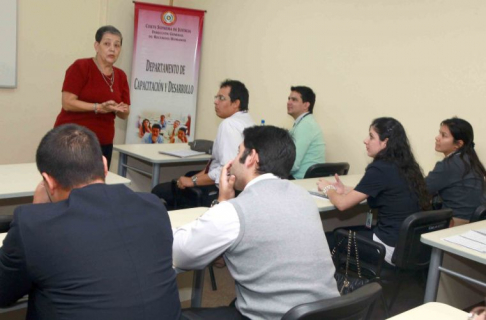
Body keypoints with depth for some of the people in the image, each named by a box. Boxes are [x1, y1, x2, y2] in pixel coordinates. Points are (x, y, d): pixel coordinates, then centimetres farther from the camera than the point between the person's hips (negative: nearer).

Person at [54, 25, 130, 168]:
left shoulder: (121, 76, 10)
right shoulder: (80, 67, -6)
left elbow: (125, 113, 12)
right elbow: (68, 103, -13)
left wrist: (121, 110, -11)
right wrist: (99, 107, -22)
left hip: (104, 144, 5)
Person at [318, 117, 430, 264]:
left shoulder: (380, 169, -19)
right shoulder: (405, 166, 5)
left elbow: (342, 204, -14)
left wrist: (328, 189, 6)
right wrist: (345, 190, 13)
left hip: (392, 248, -8)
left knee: (330, 238, 12)